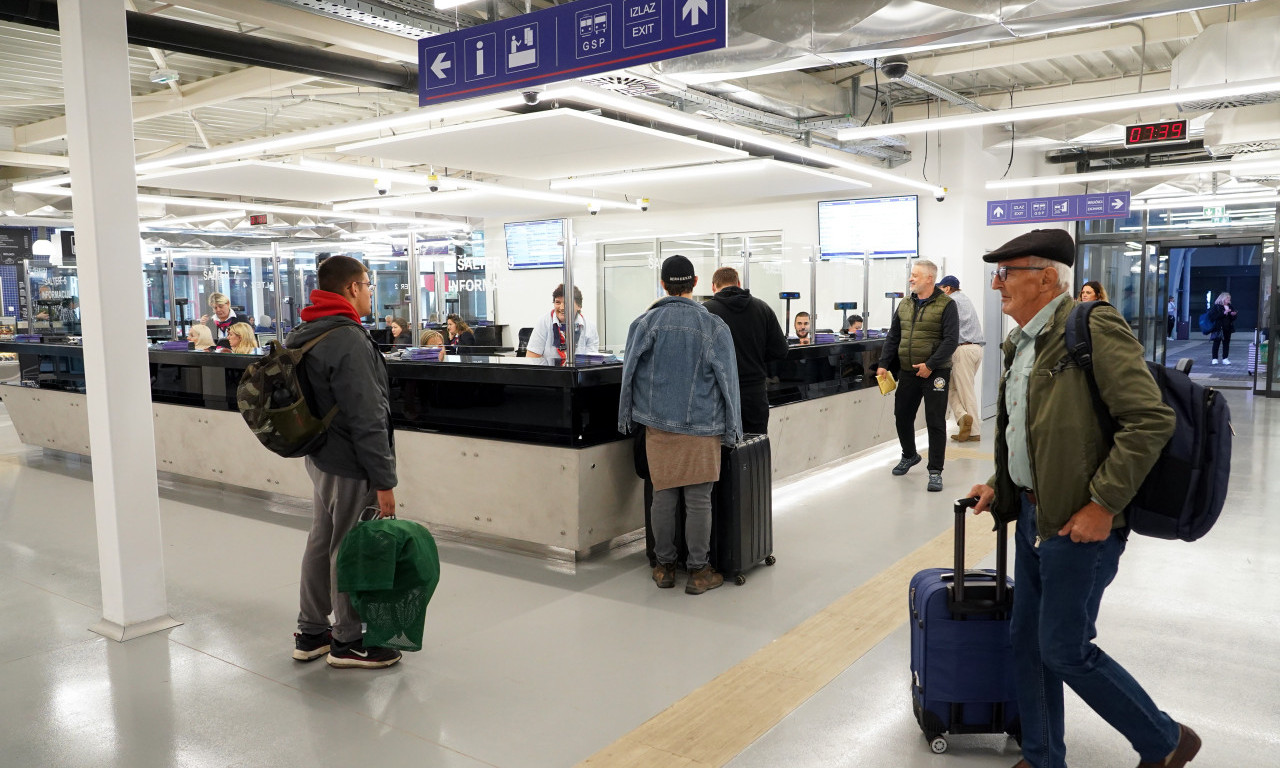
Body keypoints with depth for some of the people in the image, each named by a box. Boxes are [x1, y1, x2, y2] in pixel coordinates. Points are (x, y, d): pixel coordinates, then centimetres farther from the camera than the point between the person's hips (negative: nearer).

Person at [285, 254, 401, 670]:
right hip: (350, 467, -10)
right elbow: (367, 419, -25)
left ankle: (311, 633, 31)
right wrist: (384, 480, -21)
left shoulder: (303, 335, 11)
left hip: (320, 458, 10)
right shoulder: (350, 341, -22)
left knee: (321, 542, 19)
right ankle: (347, 642, 18)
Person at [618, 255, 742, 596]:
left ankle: (664, 566, 21)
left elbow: (630, 373, 5)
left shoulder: (645, 323, 0)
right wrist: (731, 429, 6)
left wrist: (626, 417, 16)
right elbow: (727, 379, -1)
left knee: (663, 497, 9)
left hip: (658, 426, 2)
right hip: (702, 427, -2)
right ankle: (699, 571, 11)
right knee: (699, 500, 3)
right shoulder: (714, 326, -3)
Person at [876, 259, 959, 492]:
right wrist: (884, 364, 5)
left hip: (935, 373, -6)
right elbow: (893, 337, 14)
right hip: (907, 372, 6)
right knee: (902, 416, 13)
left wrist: (930, 365, -19)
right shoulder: (905, 304, 10)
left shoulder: (946, 305, -7)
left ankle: (935, 471, 6)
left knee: (935, 422, -2)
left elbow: (951, 340, -14)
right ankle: (909, 456, 37)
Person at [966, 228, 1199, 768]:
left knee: (1066, 649, -1)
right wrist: (1000, 486, 15)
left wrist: (1103, 504, -22)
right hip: (1034, 515, 9)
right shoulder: (1020, 344, 12)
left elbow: (1151, 420, -21)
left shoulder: (1094, 329, -16)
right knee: (1027, 641, 14)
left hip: (1080, 522, -9)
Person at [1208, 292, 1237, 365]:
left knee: (1226, 343, 6)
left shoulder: (1230, 307, 14)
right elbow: (1212, 316, -19)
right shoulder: (1216, 306, -5)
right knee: (1216, 343, -2)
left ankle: (1225, 359, 11)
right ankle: (1214, 359, 2)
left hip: (1227, 329, 6)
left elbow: (1233, 319, 20)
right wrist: (1224, 313, -21)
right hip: (1218, 328, -6)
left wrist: (1233, 315, -3)